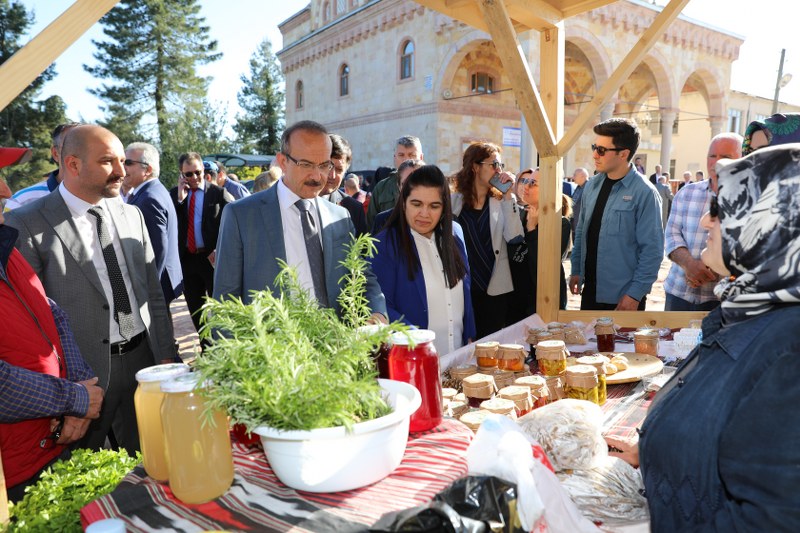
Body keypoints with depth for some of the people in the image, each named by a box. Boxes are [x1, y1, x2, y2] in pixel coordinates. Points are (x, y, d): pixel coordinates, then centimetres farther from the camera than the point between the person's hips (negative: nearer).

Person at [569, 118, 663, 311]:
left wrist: (635, 294, -16)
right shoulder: (592, 185, 4)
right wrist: (576, 271, 10)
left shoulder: (644, 193, -14)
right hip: (590, 290, 6)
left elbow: (652, 249, -15)